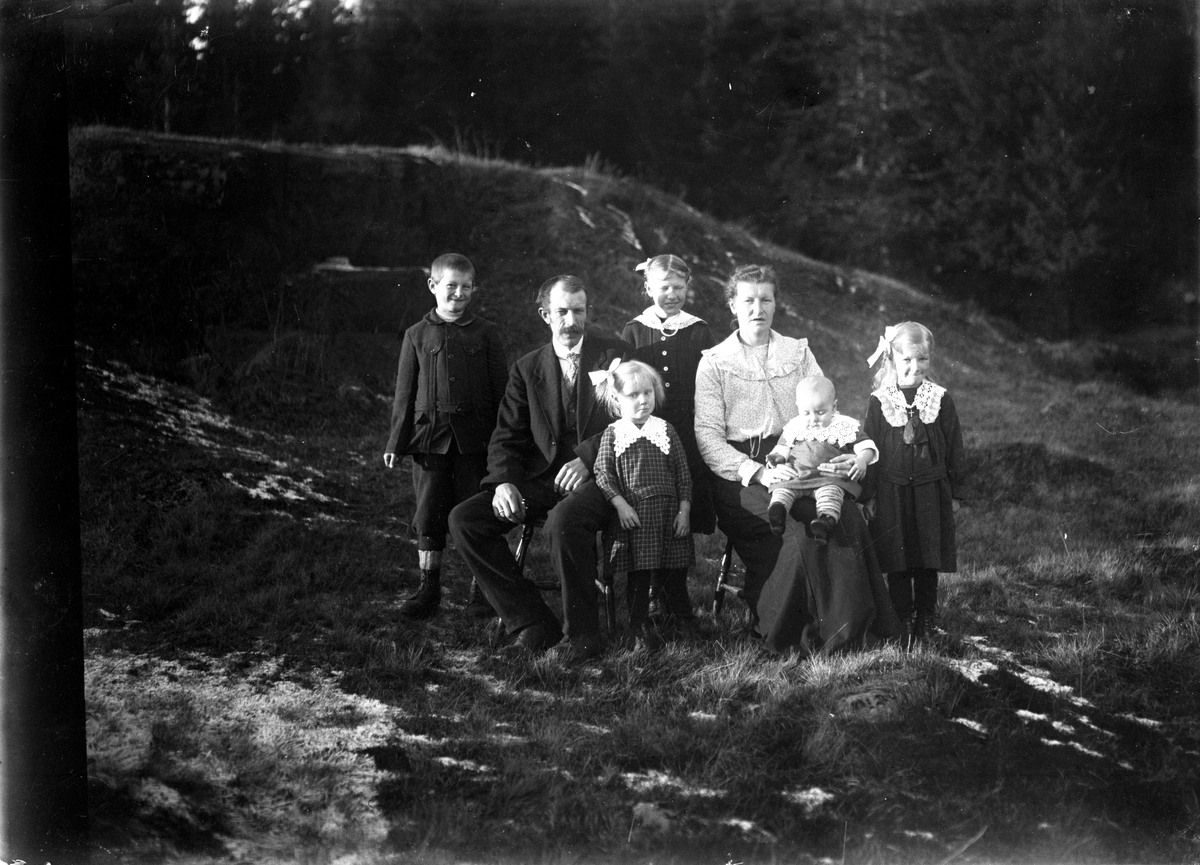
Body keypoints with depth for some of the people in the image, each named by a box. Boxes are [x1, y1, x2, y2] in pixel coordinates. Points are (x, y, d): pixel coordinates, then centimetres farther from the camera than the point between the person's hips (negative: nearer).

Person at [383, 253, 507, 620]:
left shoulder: (486, 334, 4)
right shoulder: (417, 335, 7)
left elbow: (500, 387, 5)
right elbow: (404, 392, 9)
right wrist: (396, 442, 5)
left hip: (474, 436, -1)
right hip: (430, 435, 1)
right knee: (429, 514, 4)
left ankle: (481, 591, 10)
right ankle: (427, 588, 13)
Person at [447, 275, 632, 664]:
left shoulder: (615, 355, 5)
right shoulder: (527, 369, 14)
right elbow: (507, 436, 9)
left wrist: (586, 458, -19)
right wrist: (504, 482, -12)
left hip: (597, 476, -5)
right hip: (541, 479, 5)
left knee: (564, 519, -38)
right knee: (464, 519, -15)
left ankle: (582, 633, -22)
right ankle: (531, 622, -12)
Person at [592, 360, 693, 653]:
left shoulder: (666, 431, 8)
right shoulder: (613, 435, 3)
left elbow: (683, 474, 8)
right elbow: (603, 474, -1)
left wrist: (684, 510, 1)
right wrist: (621, 505, -12)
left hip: (668, 511, 2)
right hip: (633, 515, -2)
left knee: (676, 569, 1)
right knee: (638, 573, -3)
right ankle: (641, 627, 9)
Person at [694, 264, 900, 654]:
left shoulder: (798, 353, 19)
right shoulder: (714, 363, 8)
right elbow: (708, 436, -2)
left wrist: (848, 455, -10)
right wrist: (758, 472, -18)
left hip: (797, 462, 3)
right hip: (739, 472, -3)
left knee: (847, 517, -28)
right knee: (800, 529, -31)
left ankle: (852, 628, -23)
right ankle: (778, 632, -20)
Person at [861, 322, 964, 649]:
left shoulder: (940, 400, 0)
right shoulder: (878, 402, -1)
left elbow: (954, 448, 5)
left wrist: (954, 491, 5)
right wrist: (868, 495, 1)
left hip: (931, 492, 0)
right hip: (891, 493, 0)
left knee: (928, 564, 6)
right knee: (897, 566, 3)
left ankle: (925, 622, 17)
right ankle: (903, 625, 13)